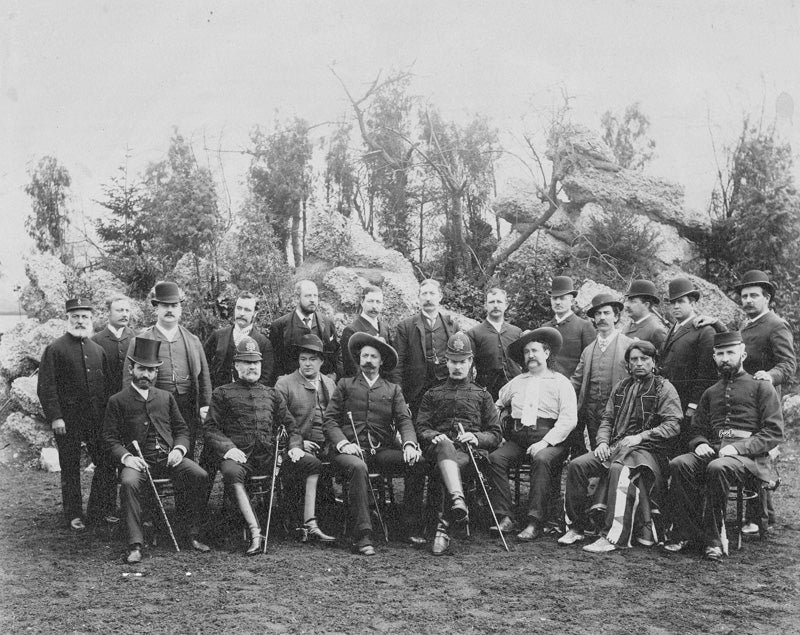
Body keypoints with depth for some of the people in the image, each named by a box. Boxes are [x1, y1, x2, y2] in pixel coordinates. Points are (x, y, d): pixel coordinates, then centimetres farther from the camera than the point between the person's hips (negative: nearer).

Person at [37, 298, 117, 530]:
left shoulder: (98, 350, 12)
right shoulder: (55, 350, -4)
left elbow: (108, 385, 16)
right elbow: (46, 387, -8)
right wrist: (55, 417, -15)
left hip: (97, 418, 4)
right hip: (67, 420, -4)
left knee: (107, 463, 3)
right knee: (70, 468, 6)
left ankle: (99, 511, 17)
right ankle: (74, 515, 17)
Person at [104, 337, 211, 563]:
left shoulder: (166, 397, 18)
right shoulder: (117, 401, 8)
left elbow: (182, 429, 19)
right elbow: (110, 438, 3)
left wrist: (179, 449, -3)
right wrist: (126, 457, -15)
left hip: (168, 457, 3)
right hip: (137, 460, -3)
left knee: (199, 475, -24)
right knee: (129, 483, -36)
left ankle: (192, 535, -13)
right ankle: (135, 545, -29)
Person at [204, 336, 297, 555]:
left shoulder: (271, 394, 24)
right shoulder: (222, 393, 14)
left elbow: (290, 424, 21)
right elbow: (210, 428, 6)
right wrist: (227, 447, -12)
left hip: (268, 455, 3)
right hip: (239, 454, -3)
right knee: (231, 472, -38)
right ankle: (255, 531, -39)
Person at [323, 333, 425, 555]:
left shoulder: (393, 390, 22)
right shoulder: (345, 385, 17)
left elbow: (404, 420, 9)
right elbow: (329, 420, 8)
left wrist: (409, 444, -13)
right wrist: (343, 443, -12)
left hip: (382, 450, 2)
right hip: (350, 449, -2)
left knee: (417, 464, -25)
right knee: (358, 467, -38)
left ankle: (413, 528, -16)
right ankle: (363, 536, -36)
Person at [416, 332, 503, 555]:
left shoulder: (481, 395, 25)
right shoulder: (432, 394, 27)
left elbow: (496, 434, 17)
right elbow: (420, 428, 16)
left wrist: (476, 437, -5)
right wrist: (433, 436, -8)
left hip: (470, 449, 0)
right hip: (440, 444, 0)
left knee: (452, 463, -38)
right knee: (445, 448, -40)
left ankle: (444, 527, -45)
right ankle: (457, 499, -65)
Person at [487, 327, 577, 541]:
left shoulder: (561, 383, 8)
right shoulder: (516, 382, 23)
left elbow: (569, 420, -3)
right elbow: (496, 406, 28)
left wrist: (545, 442, -16)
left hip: (549, 437, -4)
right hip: (517, 436, 4)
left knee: (541, 460, -35)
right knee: (495, 458, -24)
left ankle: (535, 522, -31)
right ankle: (504, 517, -24)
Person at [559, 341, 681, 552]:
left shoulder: (664, 388, 2)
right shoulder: (622, 387, 20)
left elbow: (673, 425, -8)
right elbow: (607, 418, 20)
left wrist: (640, 436, -18)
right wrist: (603, 442, 0)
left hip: (649, 449, -6)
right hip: (616, 446, 6)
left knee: (619, 470, -37)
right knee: (576, 465, -16)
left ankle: (613, 537, -37)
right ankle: (576, 527, -8)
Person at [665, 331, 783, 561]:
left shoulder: (762, 387, 8)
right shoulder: (710, 393, 24)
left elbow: (775, 432, -1)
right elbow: (697, 429, 23)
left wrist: (739, 447, -15)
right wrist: (700, 443, -2)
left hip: (748, 456, -4)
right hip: (712, 451, 5)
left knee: (717, 468, -37)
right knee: (678, 464, -27)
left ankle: (714, 537, -24)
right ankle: (684, 533, -24)